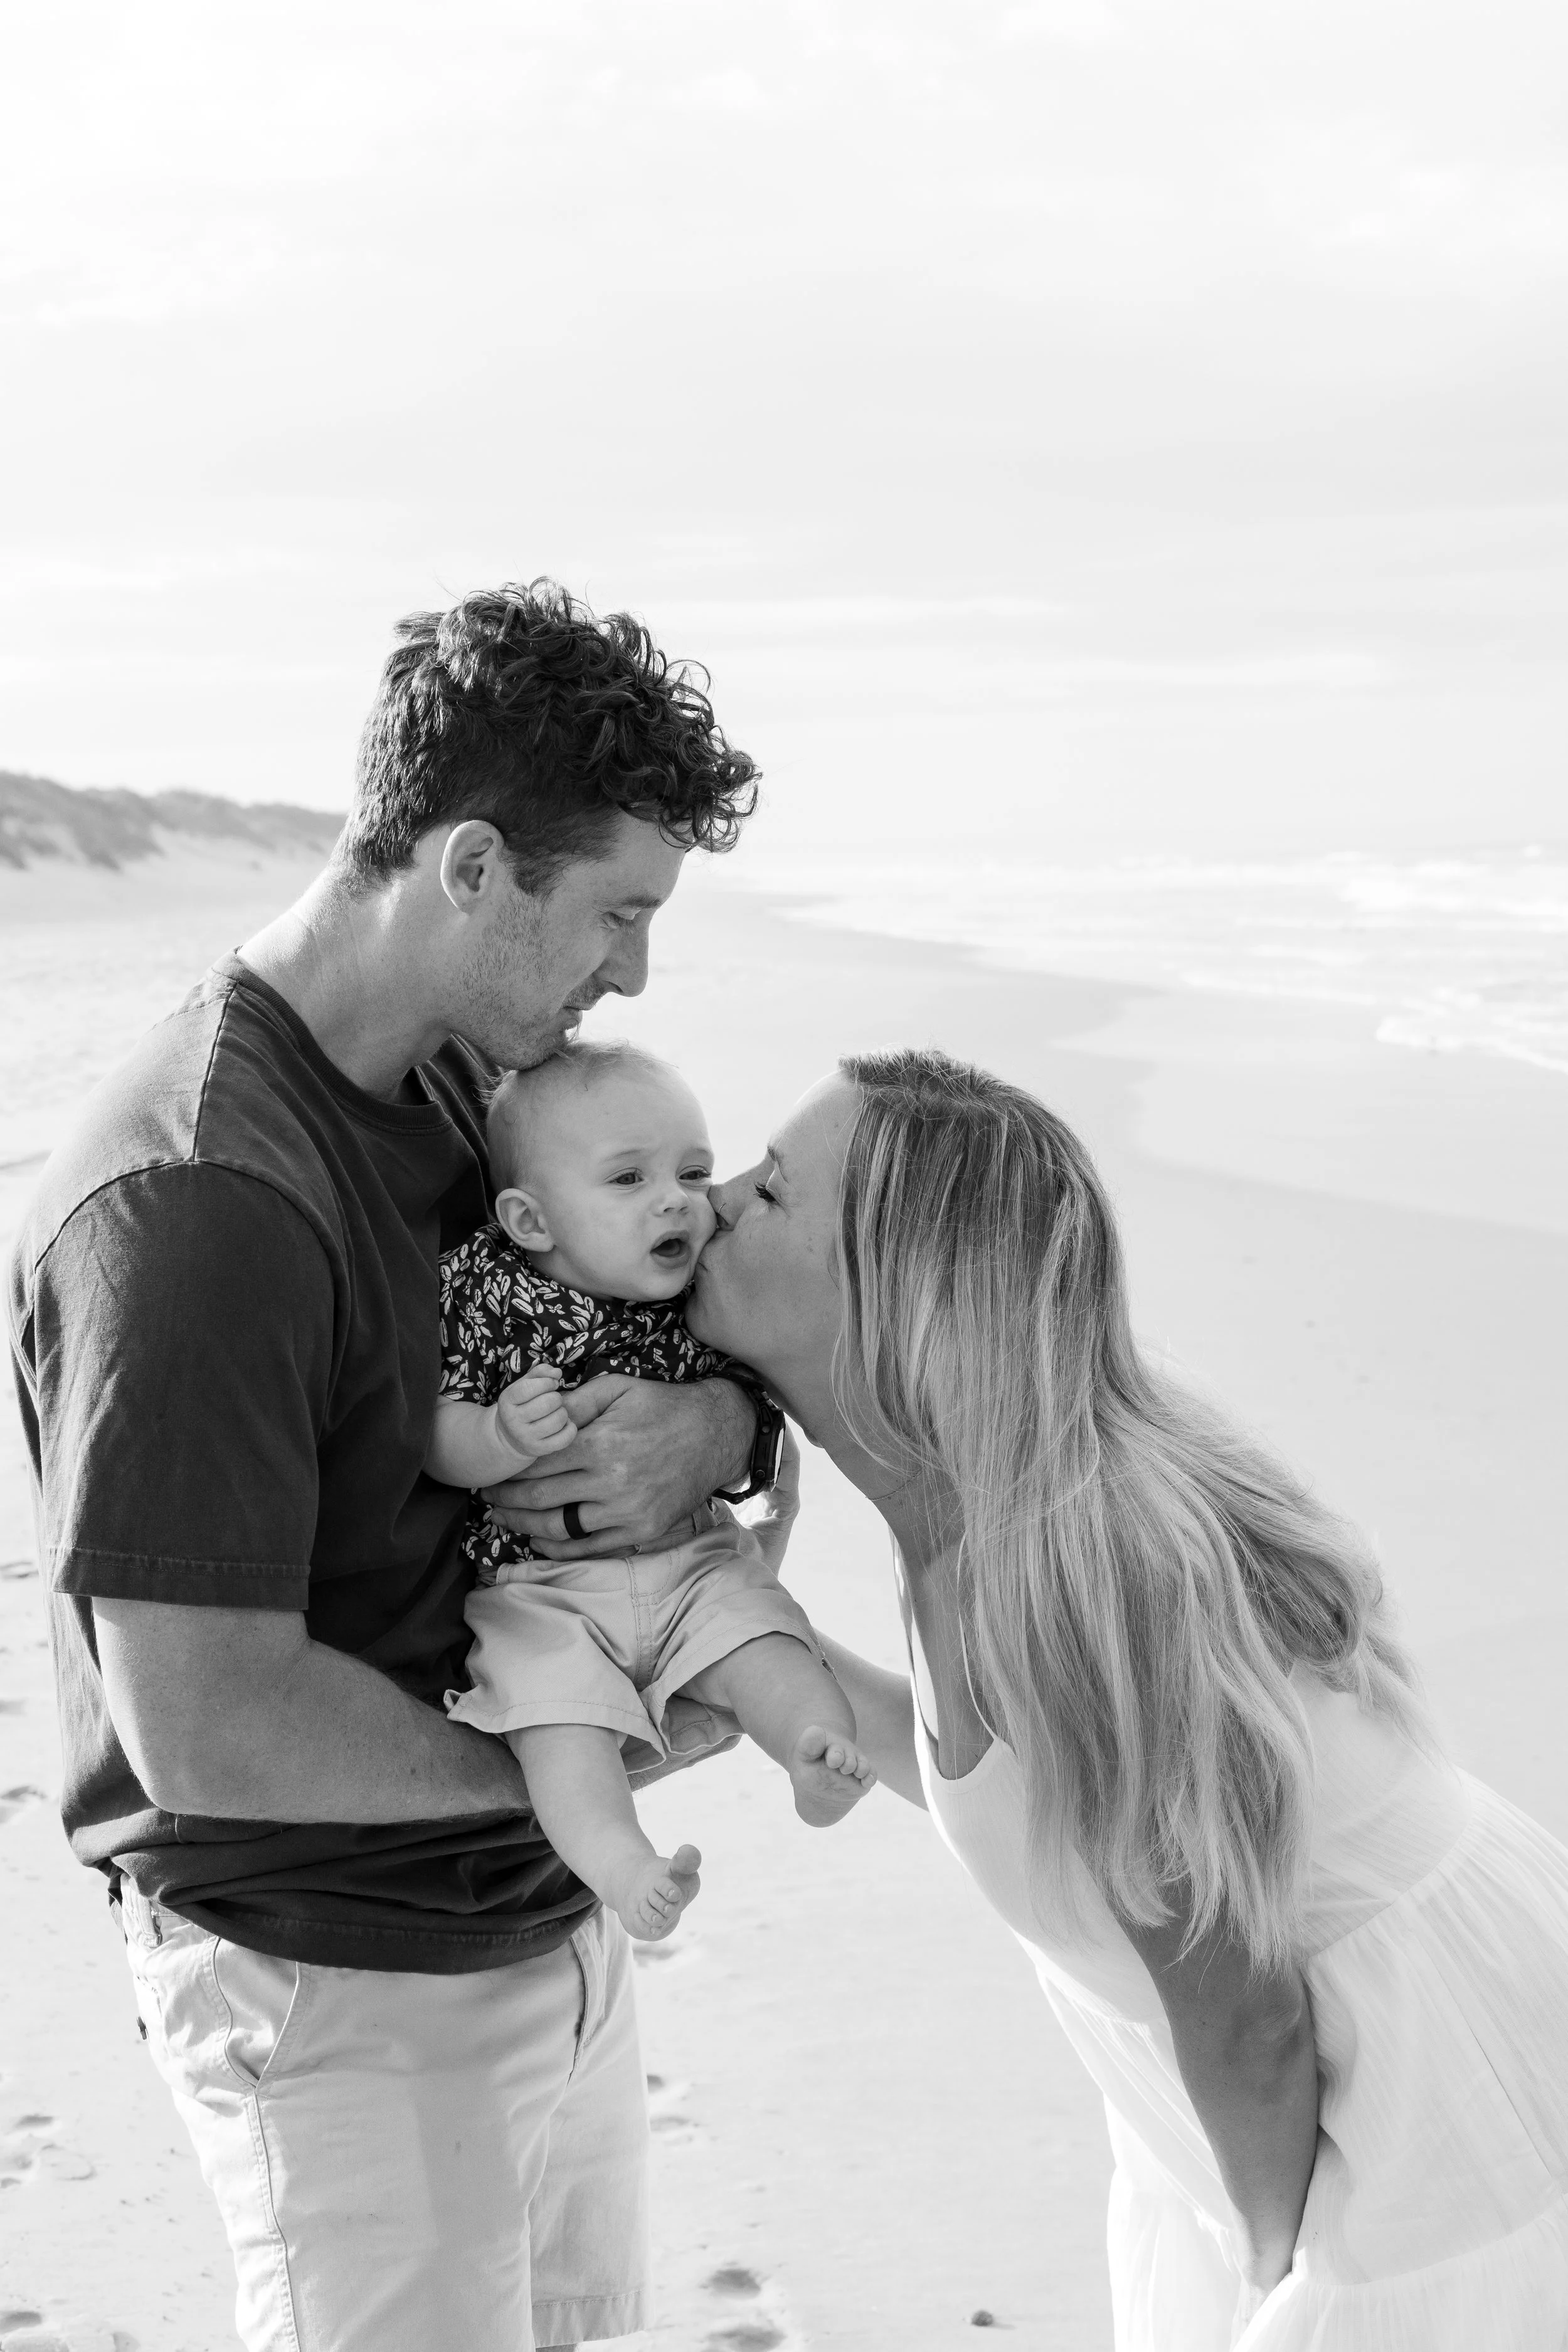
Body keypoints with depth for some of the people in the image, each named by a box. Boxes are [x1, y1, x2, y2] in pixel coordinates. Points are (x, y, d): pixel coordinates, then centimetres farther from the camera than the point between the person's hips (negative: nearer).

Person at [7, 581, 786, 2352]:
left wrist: (720, 1428, -16)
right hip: (343, 1996, -8)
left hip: (553, 1924, 8)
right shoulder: (191, 1201, -27)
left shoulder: (466, 1089, 0)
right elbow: (211, 1729, -30)